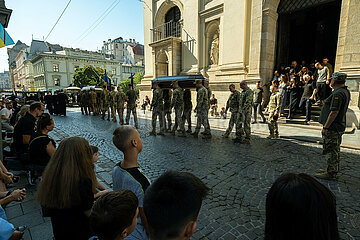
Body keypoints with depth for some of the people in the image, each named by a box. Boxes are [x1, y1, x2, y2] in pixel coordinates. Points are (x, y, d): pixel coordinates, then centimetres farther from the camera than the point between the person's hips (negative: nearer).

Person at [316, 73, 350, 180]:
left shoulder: (338, 94, -20)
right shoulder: (346, 91, 14)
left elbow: (334, 112, -25)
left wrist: (325, 127, -22)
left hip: (333, 127, -11)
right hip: (339, 126, 11)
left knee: (330, 150, -2)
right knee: (335, 150, 18)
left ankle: (330, 173, 7)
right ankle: (333, 170, 30)